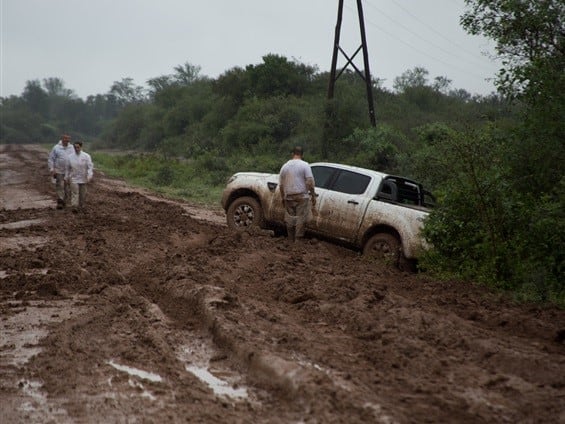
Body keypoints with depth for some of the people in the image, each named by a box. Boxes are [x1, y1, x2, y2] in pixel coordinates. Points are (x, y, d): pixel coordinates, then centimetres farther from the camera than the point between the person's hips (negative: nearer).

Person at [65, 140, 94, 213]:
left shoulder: (86, 156, -5)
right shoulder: (70, 157, 2)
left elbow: (90, 167, -9)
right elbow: (68, 168, 12)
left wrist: (90, 175, -22)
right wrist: (66, 177, 15)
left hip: (83, 179, 0)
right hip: (74, 179, 0)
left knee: (83, 194, 8)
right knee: (74, 193, -11)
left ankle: (82, 207, 22)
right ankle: (75, 207, -16)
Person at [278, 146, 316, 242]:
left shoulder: (285, 166, 9)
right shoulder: (304, 165, -4)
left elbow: (281, 185, 11)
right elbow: (310, 182, -11)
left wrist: (283, 198, 21)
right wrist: (313, 196, -4)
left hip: (288, 197, 4)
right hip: (302, 196, -4)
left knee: (289, 220, 11)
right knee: (301, 219, -1)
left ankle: (291, 241, 18)